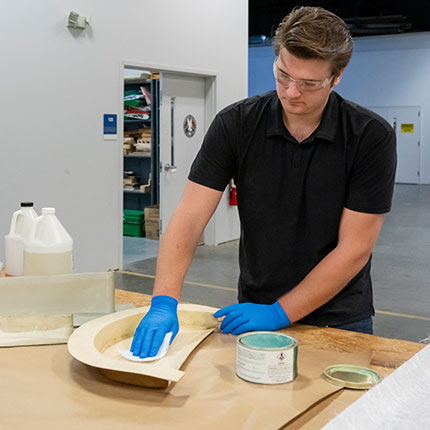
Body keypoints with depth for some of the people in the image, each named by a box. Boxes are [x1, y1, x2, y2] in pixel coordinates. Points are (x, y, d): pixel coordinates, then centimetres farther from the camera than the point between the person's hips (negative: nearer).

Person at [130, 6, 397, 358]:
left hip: (338, 320, -1)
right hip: (254, 314, 1)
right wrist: (164, 303, -25)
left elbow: (354, 249, -14)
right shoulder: (236, 124, -9)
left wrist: (278, 313, -16)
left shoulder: (371, 137, -14)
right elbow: (189, 218, -12)